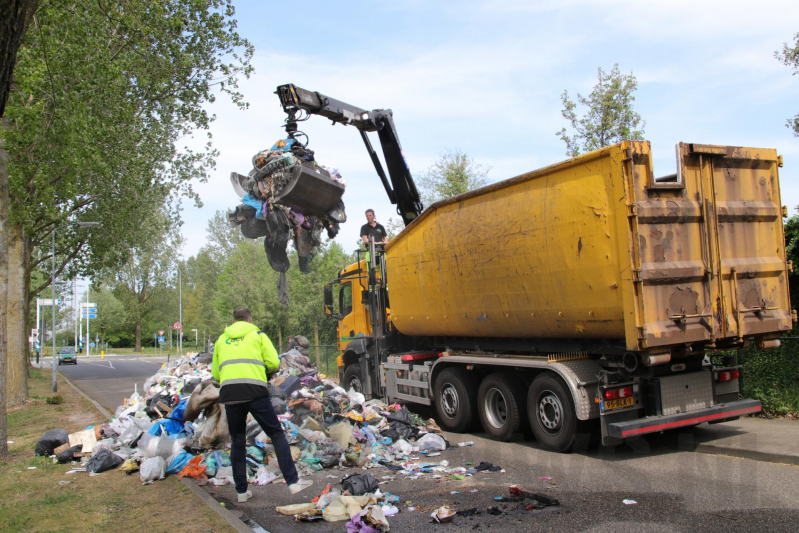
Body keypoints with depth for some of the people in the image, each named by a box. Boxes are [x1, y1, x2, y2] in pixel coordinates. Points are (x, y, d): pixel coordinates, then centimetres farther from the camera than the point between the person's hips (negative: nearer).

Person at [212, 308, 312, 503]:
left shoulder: (221, 340, 22)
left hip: (229, 392, 3)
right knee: (277, 435, 4)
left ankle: (241, 491, 17)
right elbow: (274, 364, 4)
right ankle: (293, 481, -2)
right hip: (254, 390, -3)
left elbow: (216, 373, 22)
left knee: (237, 442, 15)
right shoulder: (258, 335, 13)